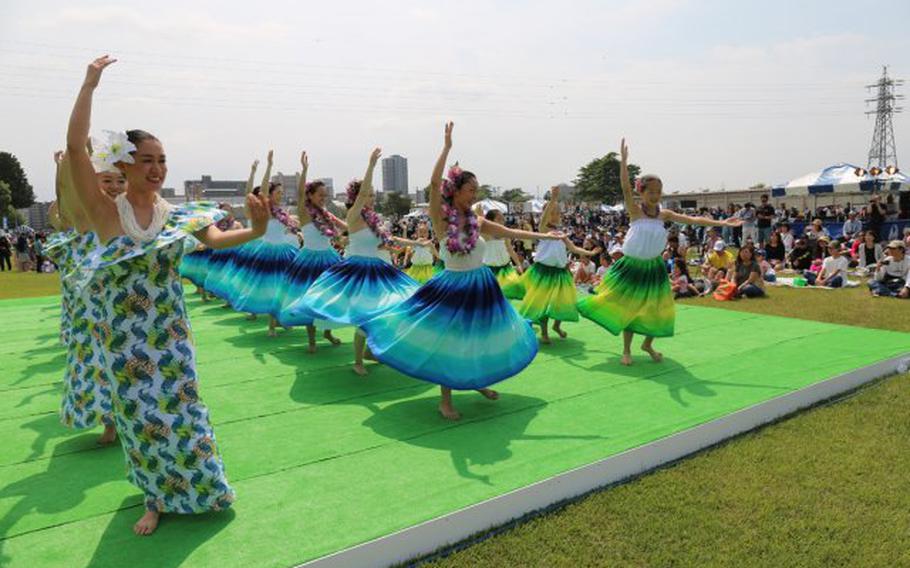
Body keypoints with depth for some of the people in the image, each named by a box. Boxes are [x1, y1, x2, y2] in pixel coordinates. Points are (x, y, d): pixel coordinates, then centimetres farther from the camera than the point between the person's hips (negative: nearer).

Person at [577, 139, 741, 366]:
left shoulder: (664, 214, -1)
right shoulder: (635, 210, -12)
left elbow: (692, 220, -2)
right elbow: (626, 187, -26)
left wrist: (721, 223, -7)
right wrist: (624, 160, -36)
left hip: (654, 267, 4)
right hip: (633, 266, -4)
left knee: (655, 309, 10)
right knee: (628, 307, 4)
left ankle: (648, 344, 34)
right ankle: (626, 349, 20)